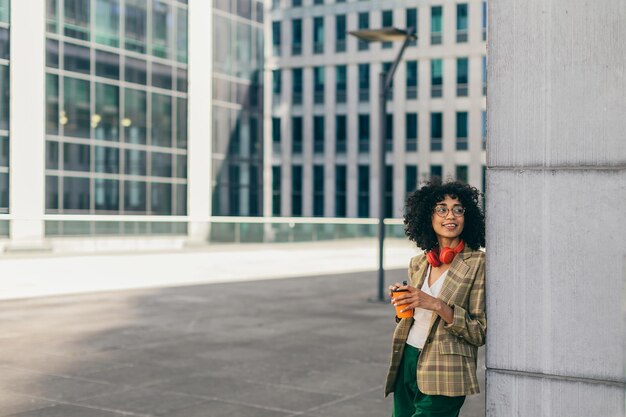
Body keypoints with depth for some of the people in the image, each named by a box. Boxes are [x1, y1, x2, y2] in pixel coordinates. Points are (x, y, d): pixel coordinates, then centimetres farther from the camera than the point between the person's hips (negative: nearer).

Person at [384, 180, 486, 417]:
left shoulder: (478, 264, -8)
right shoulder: (418, 264, 9)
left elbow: (481, 332, -11)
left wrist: (437, 305, -21)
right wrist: (402, 304, 0)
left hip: (442, 378, -6)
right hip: (406, 365, 6)